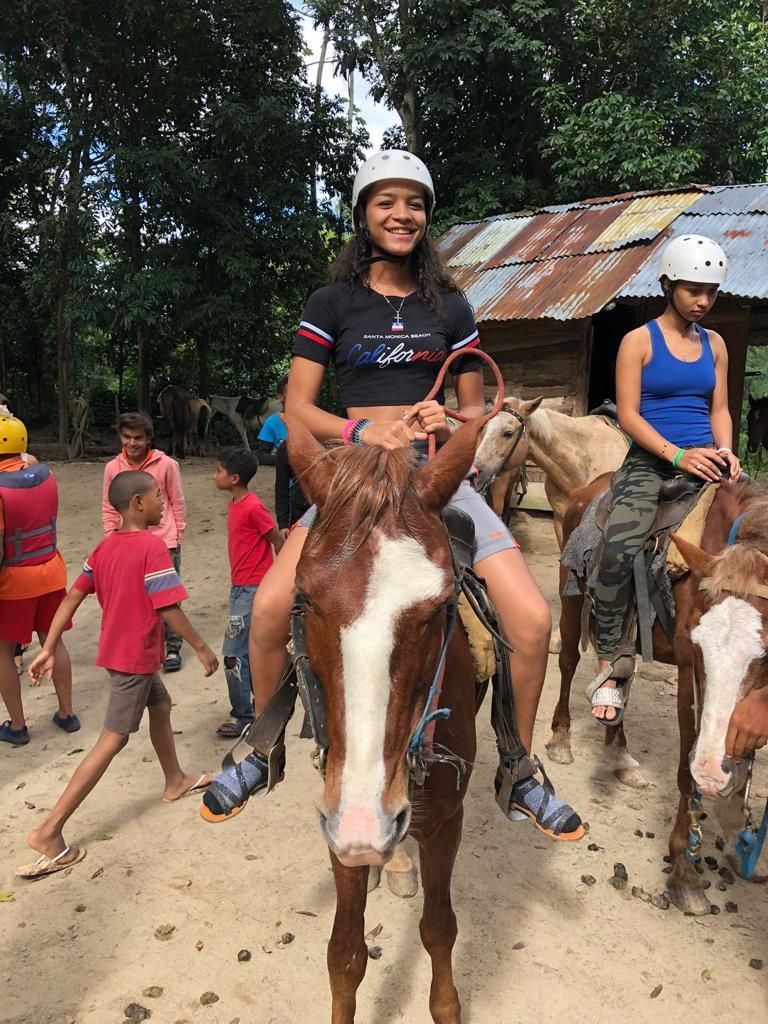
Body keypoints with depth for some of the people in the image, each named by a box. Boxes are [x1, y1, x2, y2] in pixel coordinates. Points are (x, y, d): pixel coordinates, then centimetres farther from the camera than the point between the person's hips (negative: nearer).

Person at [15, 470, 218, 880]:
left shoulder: (105, 546, 4)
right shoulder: (152, 546, -21)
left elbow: (72, 598, 2)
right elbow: (169, 610, -23)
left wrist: (47, 650, 4)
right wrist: (201, 647, -12)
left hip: (120, 651, 9)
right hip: (136, 656, -9)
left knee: (160, 705, 27)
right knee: (112, 740, -2)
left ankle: (176, 781, 44)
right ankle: (49, 831, -1)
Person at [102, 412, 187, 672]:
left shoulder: (166, 465, -7)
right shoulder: (113, 468, 1)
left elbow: (177, 503, 1)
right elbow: (108, 507, 9)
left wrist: (178, 535, 3)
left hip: (164, 542, -2)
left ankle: (172, 648, 16)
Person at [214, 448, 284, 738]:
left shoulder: (253, 507, -19)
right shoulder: (234, 505, 8)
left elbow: (278, 541, -15)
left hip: (253, 589, -9)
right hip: (240, 587, 9)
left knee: (234, 654, -5)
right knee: (250, 650, 17)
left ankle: (242, 716, 7)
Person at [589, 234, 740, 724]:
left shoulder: (714, 344, 17)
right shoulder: (639, 341, 2)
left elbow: (720, 409, 16)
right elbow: (628, 414, -6)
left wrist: (724, 450, -5)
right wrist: (677, 454, -18)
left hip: (703, 462, 5)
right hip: (650, 463, -5)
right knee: (619, 550, -28)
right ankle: (611, 662, -15)